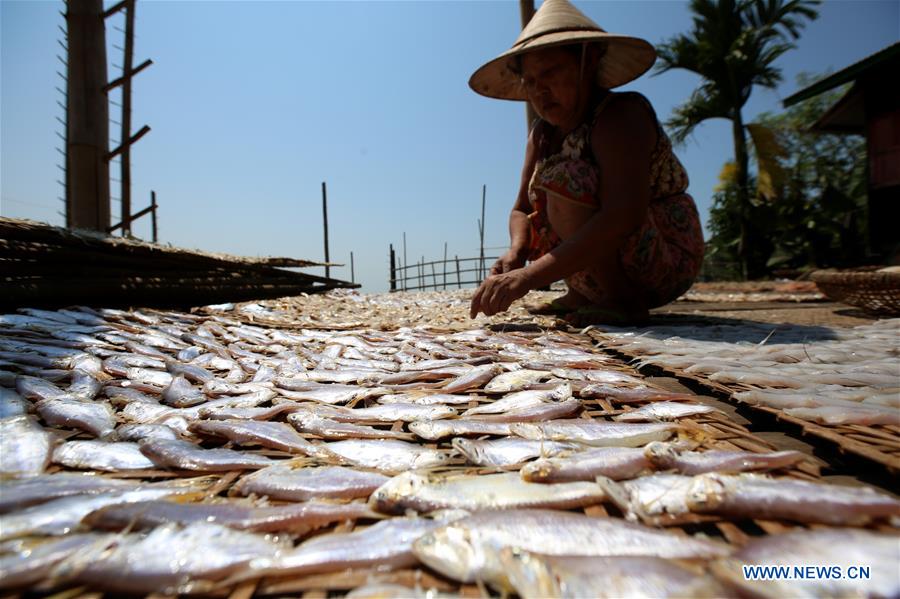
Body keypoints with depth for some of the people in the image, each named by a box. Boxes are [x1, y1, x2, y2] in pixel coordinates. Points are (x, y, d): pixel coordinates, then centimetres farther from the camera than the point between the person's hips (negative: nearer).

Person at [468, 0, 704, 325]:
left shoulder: (621, 115, -19)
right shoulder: (542, 133, 4)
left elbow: (624, 217, -35)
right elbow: (522, 211, 4)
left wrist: (530, 276, -41)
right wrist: (516, 253, -20)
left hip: (666, 262, -8)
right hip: (611, 266, 8)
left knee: (564, 180, -26)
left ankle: (625, 301, -17)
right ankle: (582, 296, 8)